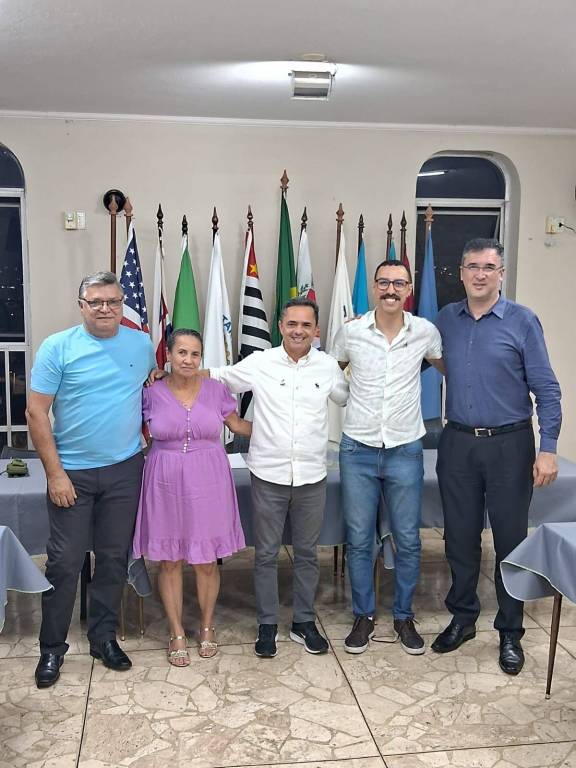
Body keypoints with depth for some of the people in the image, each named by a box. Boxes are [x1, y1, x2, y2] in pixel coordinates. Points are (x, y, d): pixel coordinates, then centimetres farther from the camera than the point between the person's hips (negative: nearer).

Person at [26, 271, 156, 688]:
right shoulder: (58, 347, -7)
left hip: (125, 470, 3)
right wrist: (55, 472, -13)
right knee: (64, 562, 3)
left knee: (115, 558, 12)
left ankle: (104, 637, 28)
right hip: (73, 473, -2)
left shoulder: (142, 344, 2)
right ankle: (52, 647, 20)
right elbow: (36, 413, -9)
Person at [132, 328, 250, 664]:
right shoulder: (151, 393, -4)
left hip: (208, 482, 1)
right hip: (167, 484, 0)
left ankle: (207, 627, 31)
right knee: (170, 561, 8)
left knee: (207, 559, 10)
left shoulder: (216, 390, -1)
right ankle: (177, 633, 25)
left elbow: (238, 425, 12)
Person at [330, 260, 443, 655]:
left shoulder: (425, 332, -3)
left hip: (405, 451, 0)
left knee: (408, 540, 9)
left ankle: (404, 616, 28)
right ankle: (364, 616, 25)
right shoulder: (351, 332, -4)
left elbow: (447, 367, 15)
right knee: (359, 540, 8)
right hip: (358, 449, 0)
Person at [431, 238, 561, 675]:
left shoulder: (522, 321, -5)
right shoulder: (446, 320, 5)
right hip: (458, 443, 3)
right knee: (460, 538, 12)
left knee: (511, 540, 6)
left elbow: (546, 389, -6)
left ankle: (510, 634, 22)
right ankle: (462, 618, 31)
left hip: (509, 445, -3)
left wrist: (548, 449, -12)